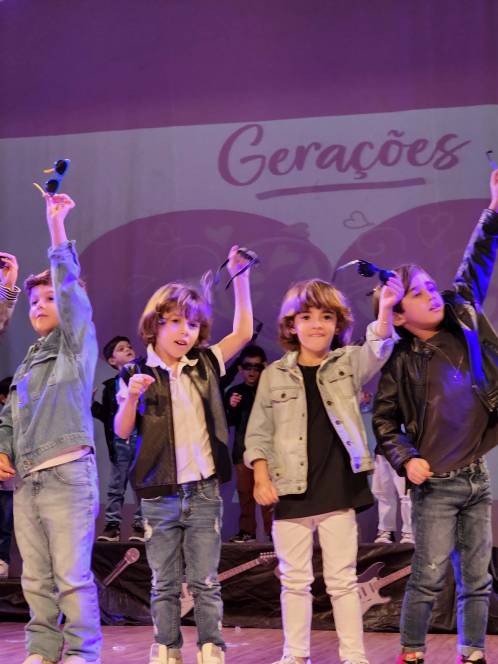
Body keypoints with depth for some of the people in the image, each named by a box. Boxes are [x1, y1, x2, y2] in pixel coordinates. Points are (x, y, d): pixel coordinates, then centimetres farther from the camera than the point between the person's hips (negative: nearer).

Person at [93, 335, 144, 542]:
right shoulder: (111, 386, 10)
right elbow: (106, 415, 11)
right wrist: (92, 404, -3)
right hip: (120, 442, 2)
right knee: (116, 486, 4)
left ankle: (140, 525, 7)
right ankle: (112, 525, 8)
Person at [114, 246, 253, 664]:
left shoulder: (204, 366, 6)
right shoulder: (138, 373, -1)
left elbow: (243, 331, 6)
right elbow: (122, 431, -2)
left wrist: (239, 275, 0)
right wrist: (131, 398, -22)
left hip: (204, 492, 1)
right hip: (159, 496, -1)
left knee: (205, 582, 4)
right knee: (165, 584, 7)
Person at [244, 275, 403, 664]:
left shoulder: (349, 364, 3)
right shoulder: (274, 375, 4)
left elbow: (379, 350, -17)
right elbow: (259, 433, 6)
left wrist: (385, 311, -34)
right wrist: (261, 478, -5)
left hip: (339, 490, -1)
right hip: (291, 491, 1)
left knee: (343, 579, 5)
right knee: (295, 580, 8)